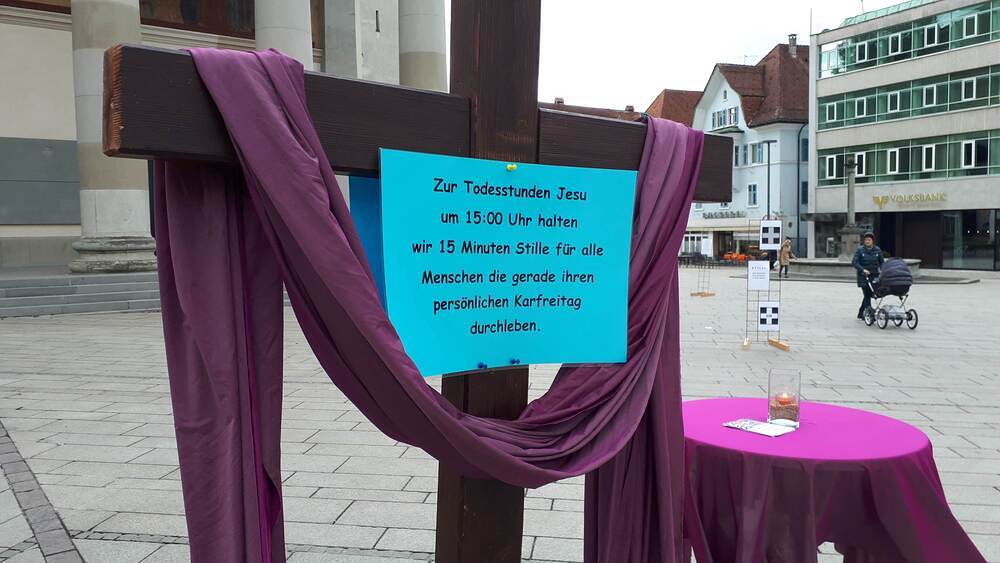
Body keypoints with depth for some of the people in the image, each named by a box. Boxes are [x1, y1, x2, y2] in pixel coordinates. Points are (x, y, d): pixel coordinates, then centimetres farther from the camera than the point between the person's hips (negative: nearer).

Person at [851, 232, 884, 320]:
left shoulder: (877, 250, 7)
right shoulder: (860, 250, -4)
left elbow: (881, 262, 12)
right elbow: (854, 262, -10)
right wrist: (863, 270, -23)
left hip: (874, 276, 4)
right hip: (863, 276, -4)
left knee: (869, 295, 9)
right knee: (867, 294, -12)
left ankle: (860, 313, 24)